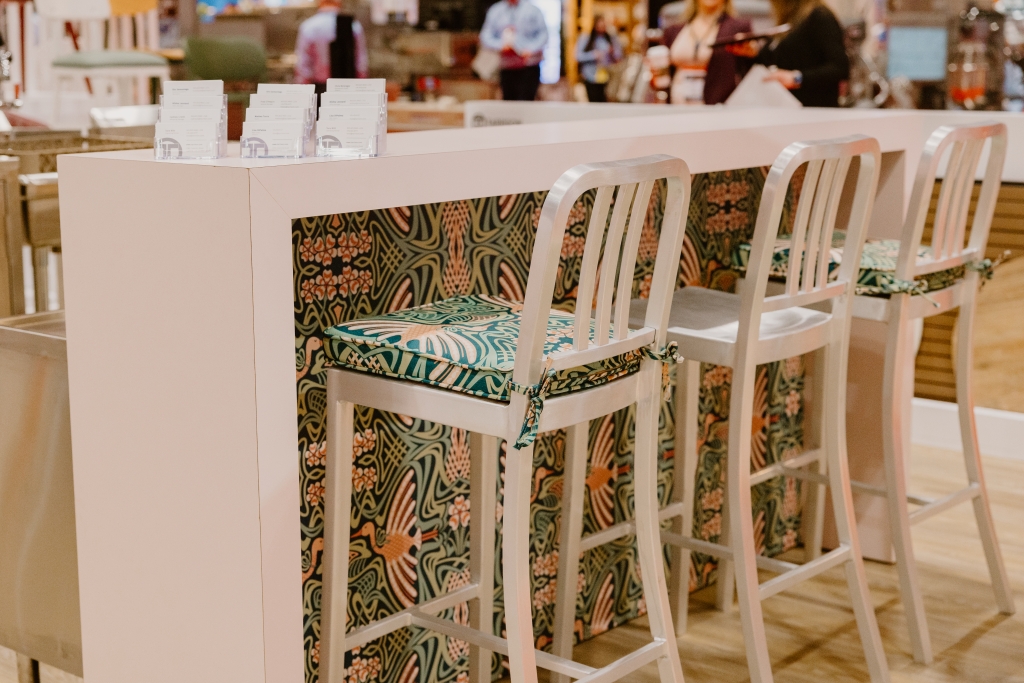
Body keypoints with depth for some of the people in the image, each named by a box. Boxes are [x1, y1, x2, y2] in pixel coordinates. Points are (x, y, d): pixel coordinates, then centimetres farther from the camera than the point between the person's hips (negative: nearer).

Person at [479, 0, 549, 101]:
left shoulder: (532, 9, 1)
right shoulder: (495, 11, 8)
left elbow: (543, 34, 0)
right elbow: (485, 37, 8)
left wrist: (531, 49, -16)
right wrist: (501, 45, -12)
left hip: (529, 67, -3)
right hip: (507, 69, 3)